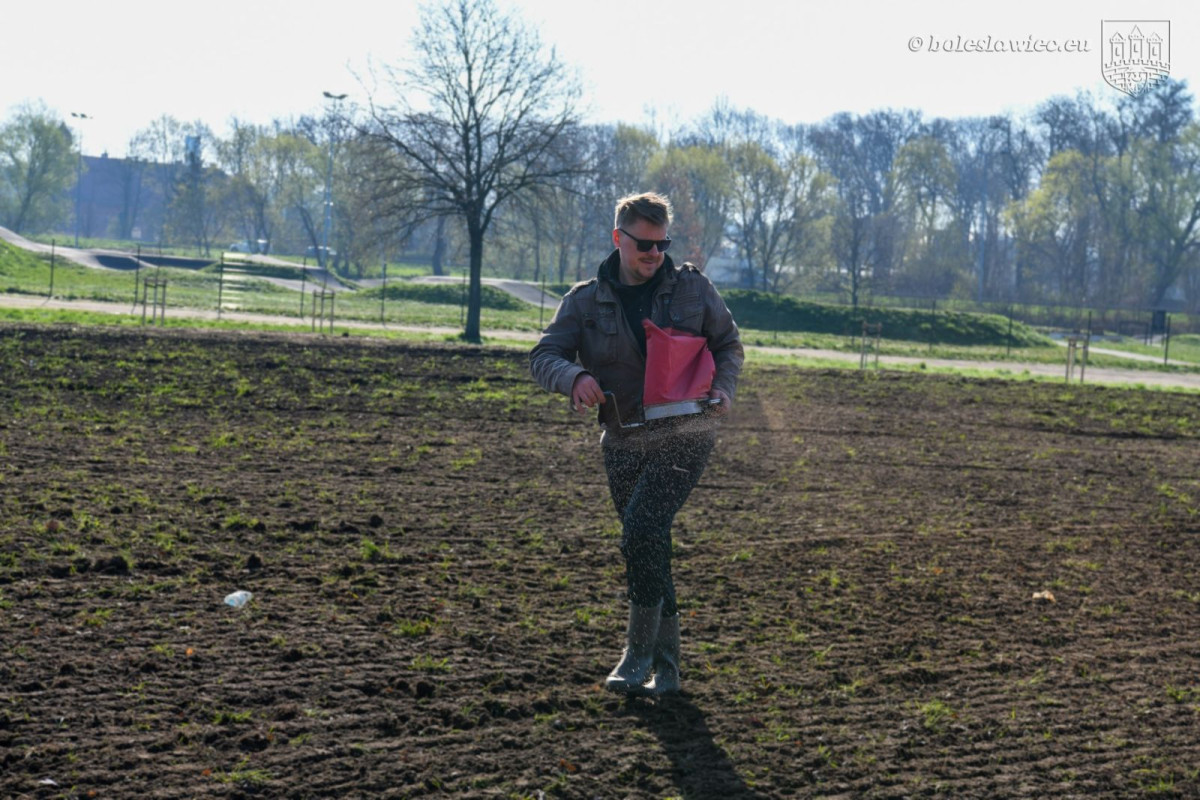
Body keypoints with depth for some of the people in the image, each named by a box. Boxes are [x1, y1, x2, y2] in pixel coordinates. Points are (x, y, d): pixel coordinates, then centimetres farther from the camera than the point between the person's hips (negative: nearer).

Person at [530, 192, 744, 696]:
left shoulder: (692, 288, 3)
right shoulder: (586, 301, 4)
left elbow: (728, 345, 12)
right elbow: (544, 356, -3)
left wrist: (723, 388, -9)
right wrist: (575, 377, -25)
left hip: (685, 436, -3)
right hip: (624, 444, 3)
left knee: (643, 528, -21)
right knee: (647, 543, 7)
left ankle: (639, 653, -10)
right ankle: (666, 667, 18)